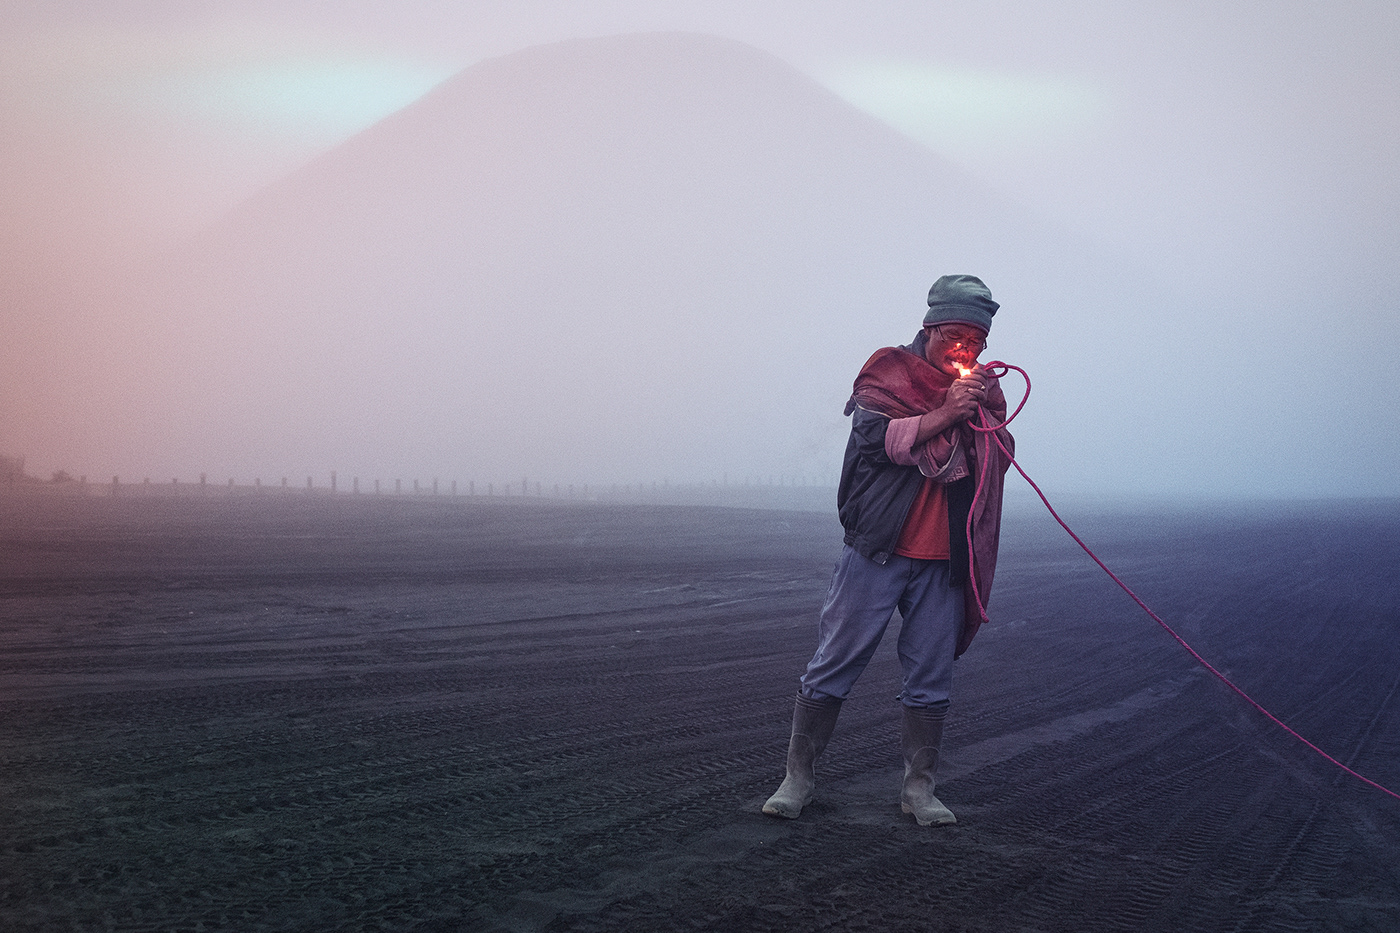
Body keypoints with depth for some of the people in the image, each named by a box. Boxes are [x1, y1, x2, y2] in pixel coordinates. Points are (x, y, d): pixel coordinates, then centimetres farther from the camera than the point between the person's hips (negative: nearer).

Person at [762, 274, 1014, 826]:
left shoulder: (981, 389, 14)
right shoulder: (887, 375, 0)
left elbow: (1000, 461, 6)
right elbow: (876, 437, -16)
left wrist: (983, 412, -9)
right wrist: (944, 414, -18)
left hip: (944, 563, 4)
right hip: (878, 552, -4)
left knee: (931, 679, 6)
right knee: (834, 666, 0)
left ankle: (918, 787, 17)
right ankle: (798, 776, 11)